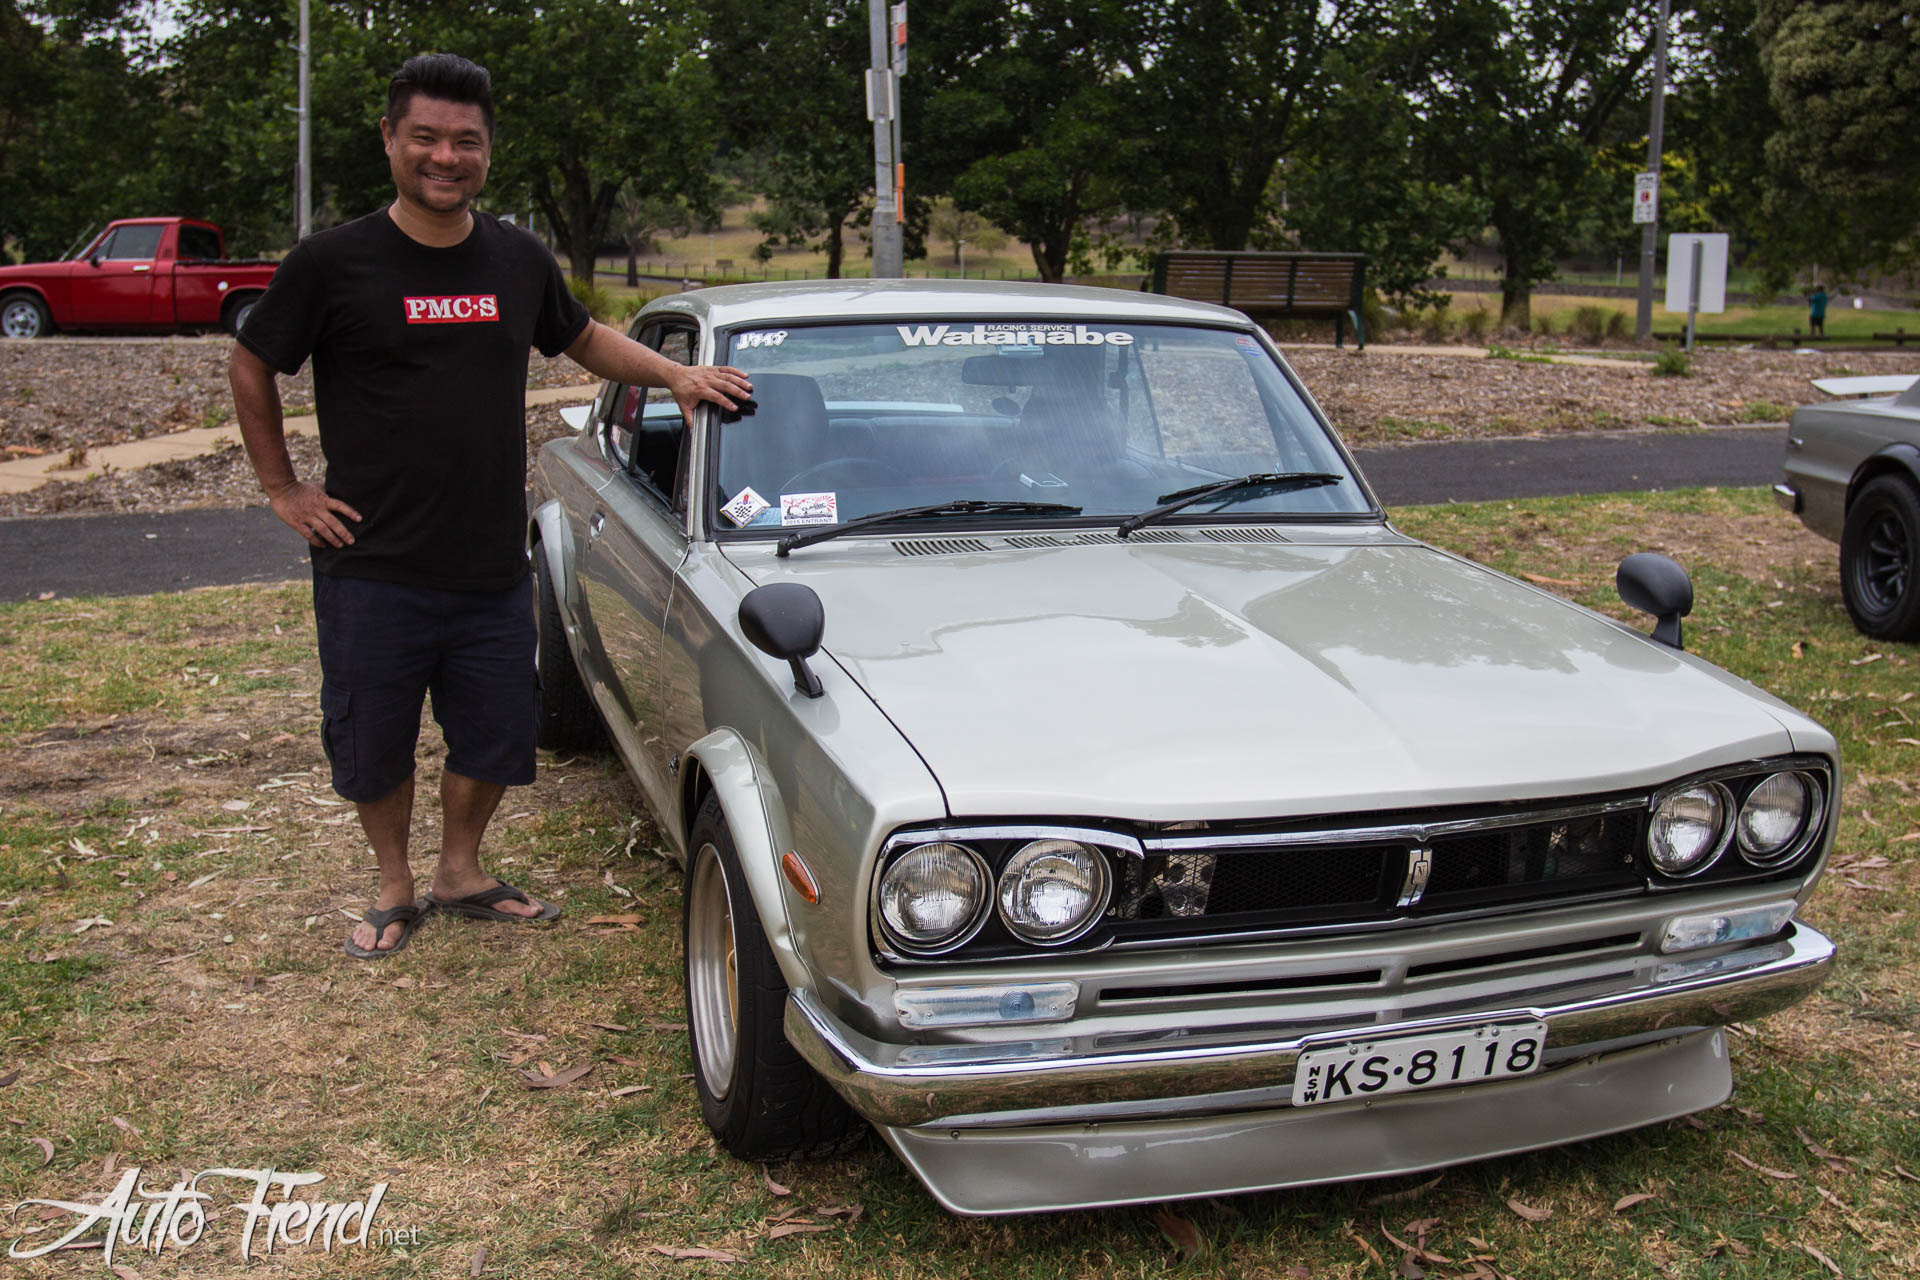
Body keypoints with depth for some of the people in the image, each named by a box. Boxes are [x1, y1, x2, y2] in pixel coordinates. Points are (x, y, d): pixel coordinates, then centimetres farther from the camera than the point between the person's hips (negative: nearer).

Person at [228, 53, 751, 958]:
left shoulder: (519, 261, 5)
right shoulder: (333, 263, -7)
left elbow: (584, 338, 23)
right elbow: (251, 369, 5)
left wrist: (677, 376, 10)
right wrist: (283, 489, 0)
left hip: (493, 569, 3)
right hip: (373, 571, -3)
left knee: (496, 736, 13)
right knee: (372, 746, 10)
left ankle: (461, 873, 37)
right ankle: (394, 890, 34)